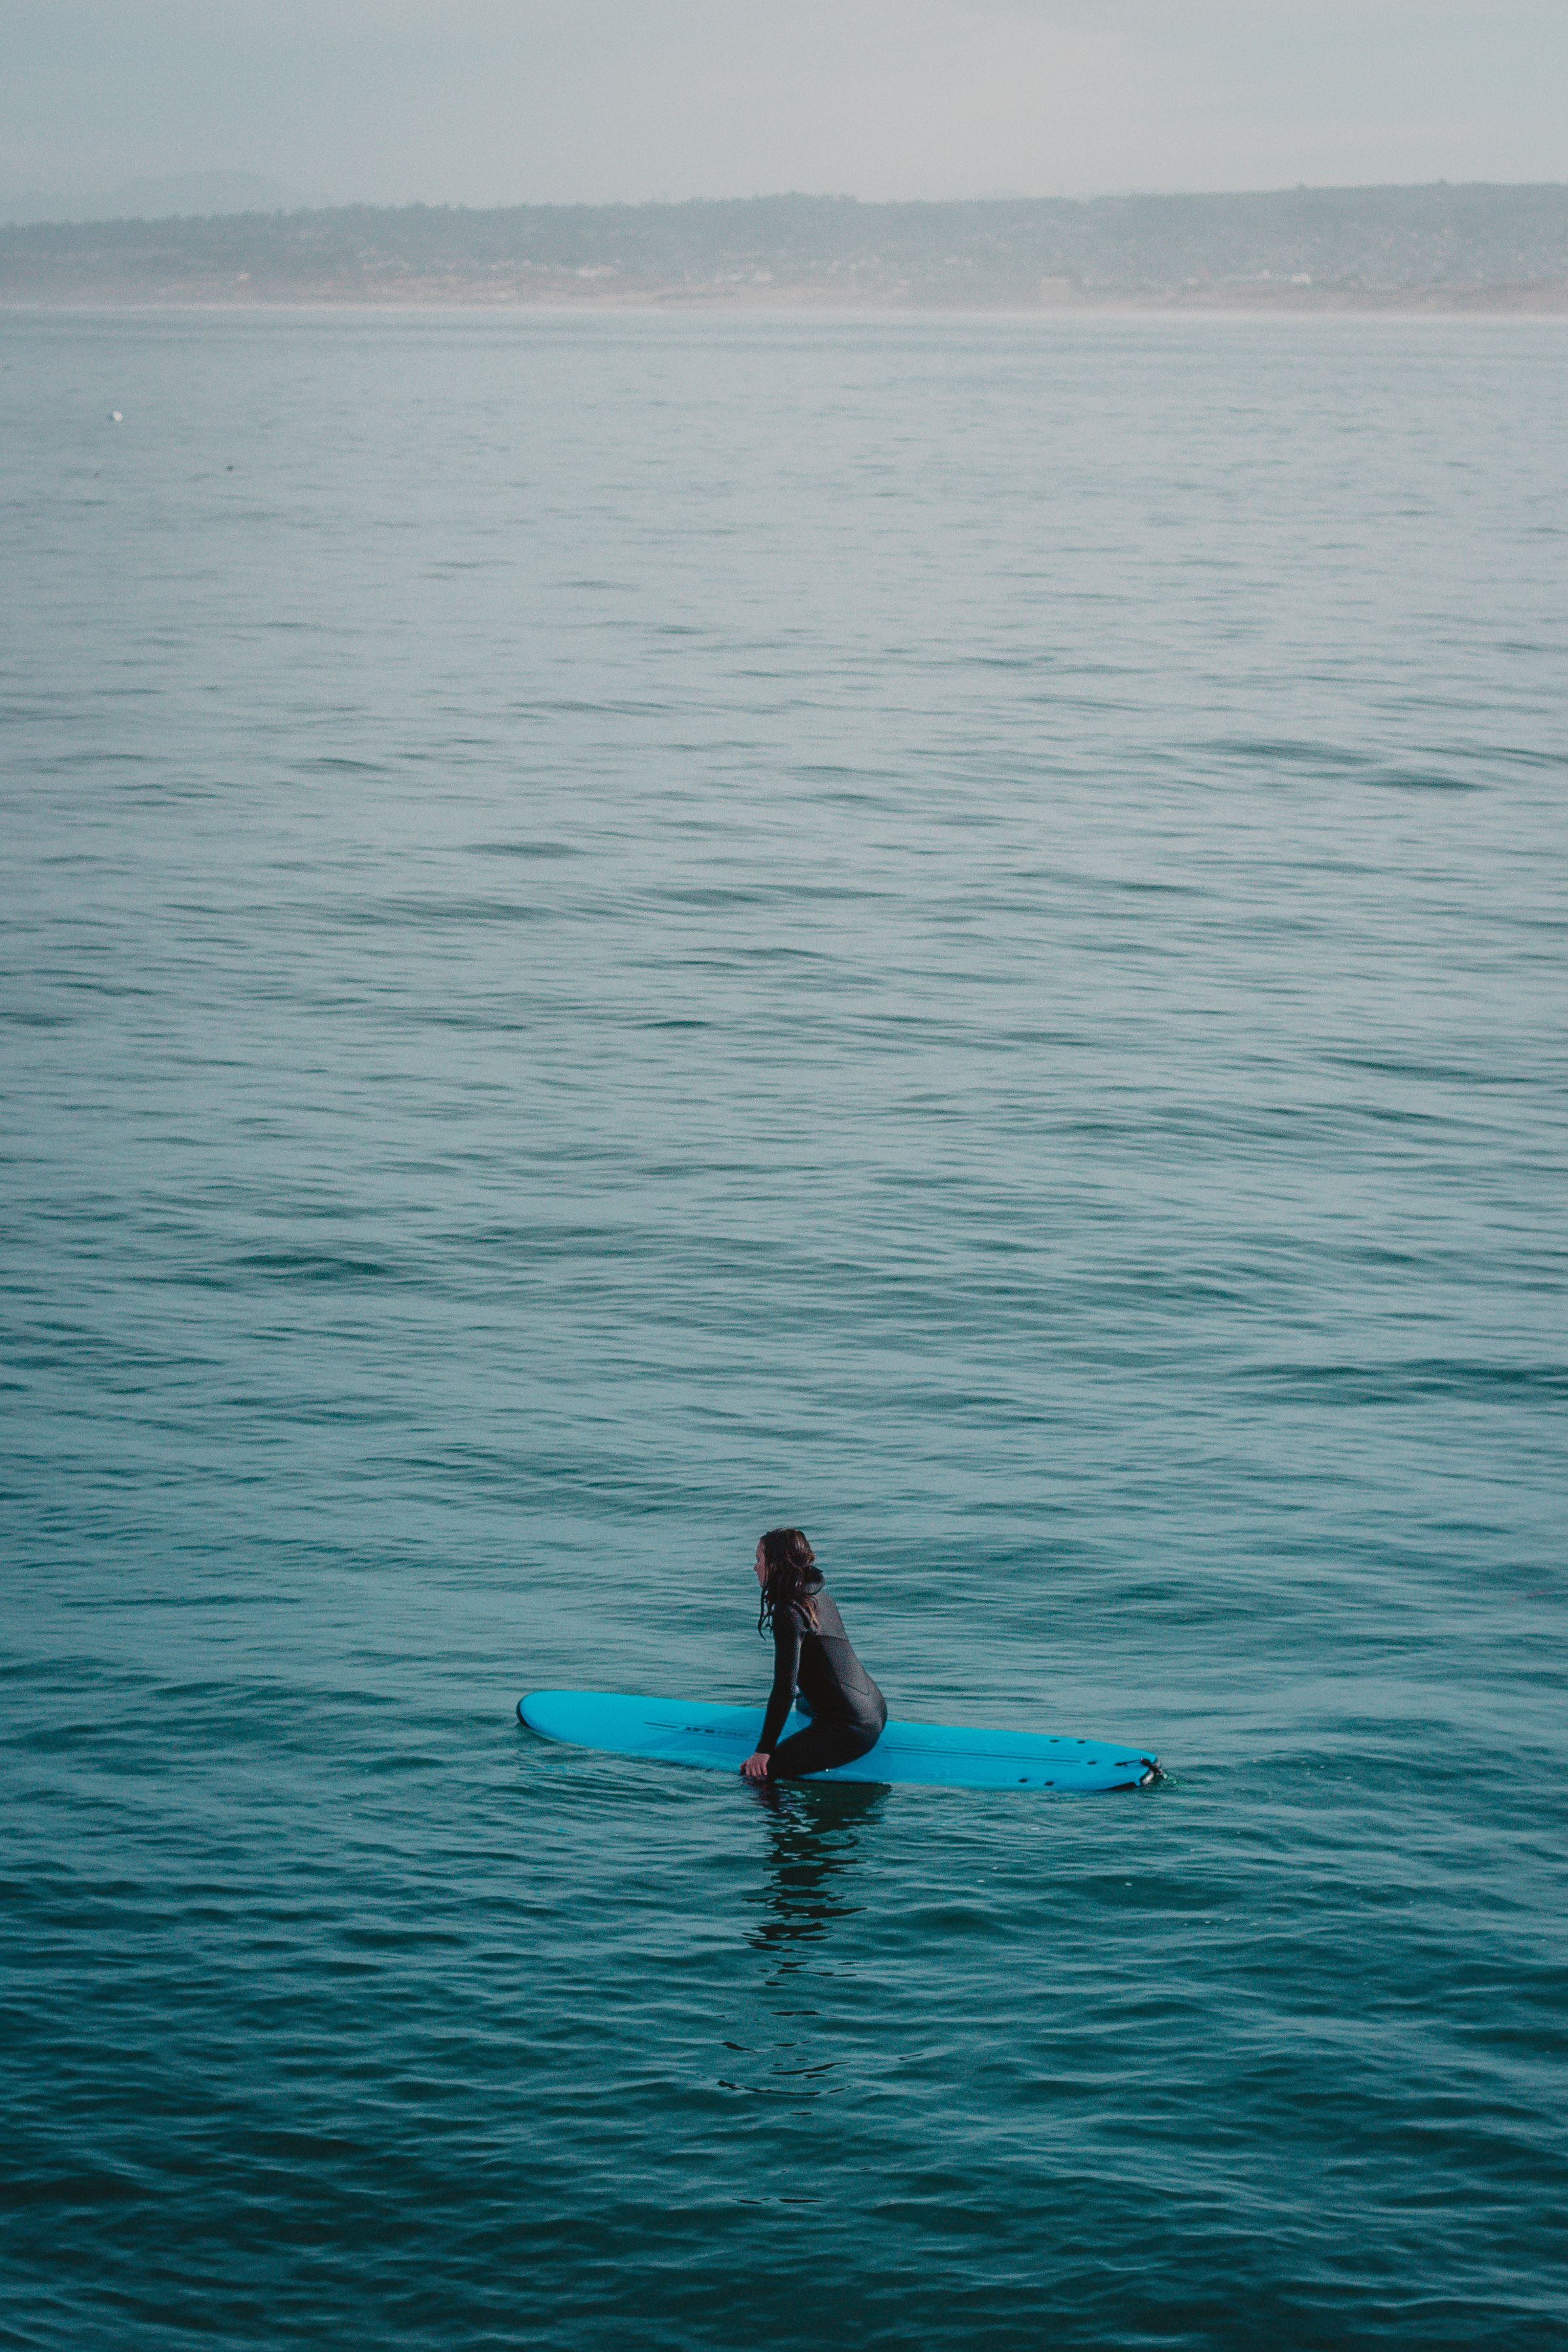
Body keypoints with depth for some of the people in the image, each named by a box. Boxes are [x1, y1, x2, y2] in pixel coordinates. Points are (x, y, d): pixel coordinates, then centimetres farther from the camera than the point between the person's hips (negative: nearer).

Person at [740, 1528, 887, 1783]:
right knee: (805, 1705, 44)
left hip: (850, 1730, -11)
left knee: (756, 1774, -17)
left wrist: (764, 1750, -17)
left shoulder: (789, 1612, -19)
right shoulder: (819, 1593, 9)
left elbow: (785, 1688, -22)